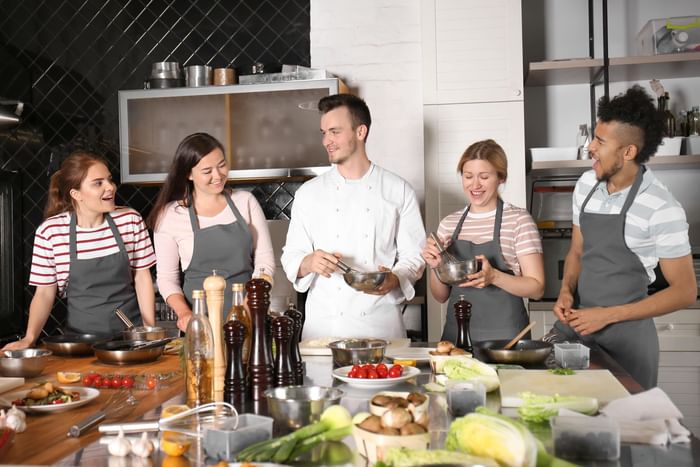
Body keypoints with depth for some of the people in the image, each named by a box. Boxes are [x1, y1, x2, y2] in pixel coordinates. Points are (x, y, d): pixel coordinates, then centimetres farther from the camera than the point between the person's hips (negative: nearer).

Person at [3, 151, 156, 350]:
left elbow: (142, 277, 3)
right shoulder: (50, 231, -5)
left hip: (131, 330, 0)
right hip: (81, 335, 0)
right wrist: (29, 338, -13)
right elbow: (44, 293, 1)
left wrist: (151, 332, -3)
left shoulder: (130, 220, -2)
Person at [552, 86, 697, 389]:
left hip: (625, 334, -5)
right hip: (575, 322, 5)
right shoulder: (586, 184, 1)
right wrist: (566, 292, -6)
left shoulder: (661, 208, -17)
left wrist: (608, 315, -17)